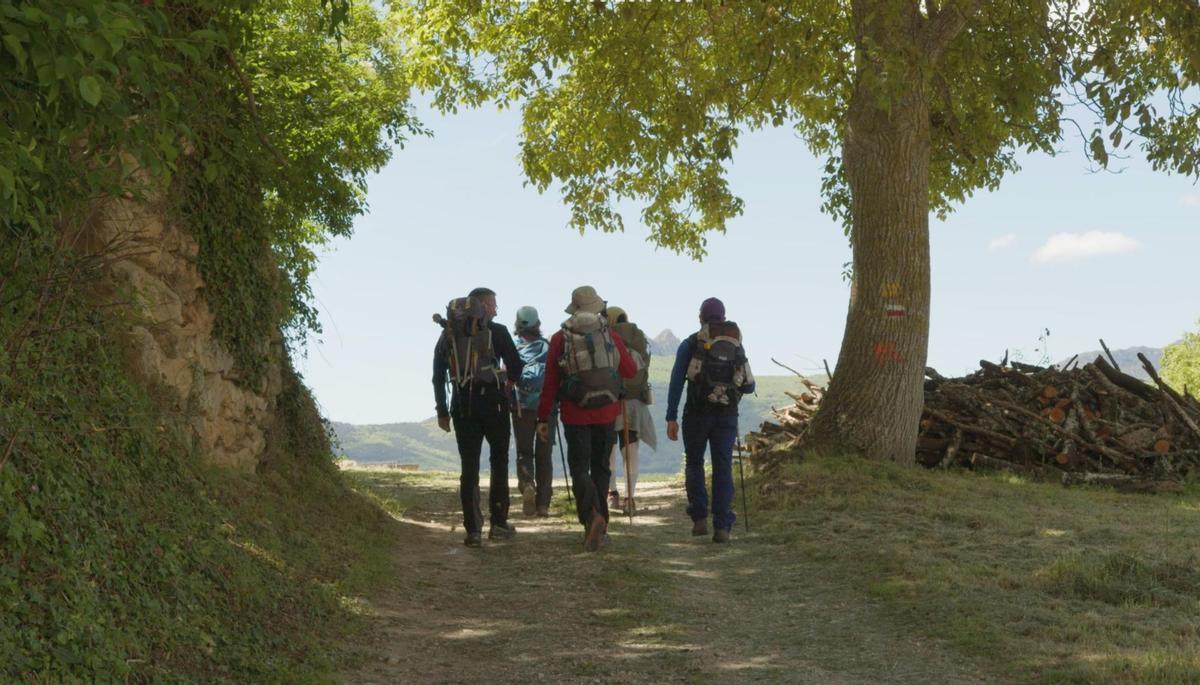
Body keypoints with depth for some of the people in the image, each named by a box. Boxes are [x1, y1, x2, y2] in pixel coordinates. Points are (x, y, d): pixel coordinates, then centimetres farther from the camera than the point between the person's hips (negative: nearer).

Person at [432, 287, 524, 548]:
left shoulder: (448, 333, 10)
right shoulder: (496, 331, -2)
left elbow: (437, 376, 8)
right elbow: (516, 367, -1)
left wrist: (442, 412, 12)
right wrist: (507, 382, 21)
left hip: (462, 405, 3)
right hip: (493, 402, -3)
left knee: (469, 467, 5)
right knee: (499, 461, 12)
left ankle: (473, 530, 1)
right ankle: (498, 523, 10)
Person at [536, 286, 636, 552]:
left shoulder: (560, 339, -3)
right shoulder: (611, 336, -1)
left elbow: (550, 382, -2)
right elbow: (631, 371, 9)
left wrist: (543, 418, 4)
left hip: (575, 414, -2)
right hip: (606, 413, 2)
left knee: (579, 468, 2)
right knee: (600, 467, 14)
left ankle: (592, 514, -23)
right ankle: (599, 526, 16)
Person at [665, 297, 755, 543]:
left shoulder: (690, 345, 3)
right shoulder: (737, 347, 10)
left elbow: (676, 381, -4)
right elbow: (749, 386, 14)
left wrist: (671, 417, -4)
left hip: (697, 414, -1)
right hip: (727, 415, 1)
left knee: (694, 465, 16)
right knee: (723, 469, 4)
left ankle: (699, 518, 8)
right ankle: (722, 527, -4)